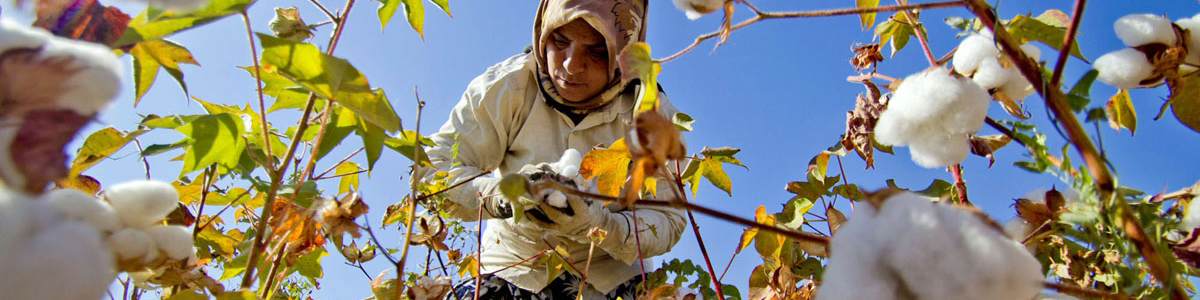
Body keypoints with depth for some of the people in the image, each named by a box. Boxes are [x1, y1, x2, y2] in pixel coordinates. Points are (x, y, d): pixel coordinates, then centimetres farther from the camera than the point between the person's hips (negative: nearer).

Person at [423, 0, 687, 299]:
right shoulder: (506, 88, -16)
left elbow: (667, 222, -18)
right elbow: (430, 171, -16)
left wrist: (592, 221, -37)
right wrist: (499, 196, -37)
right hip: (514, 264, -2)